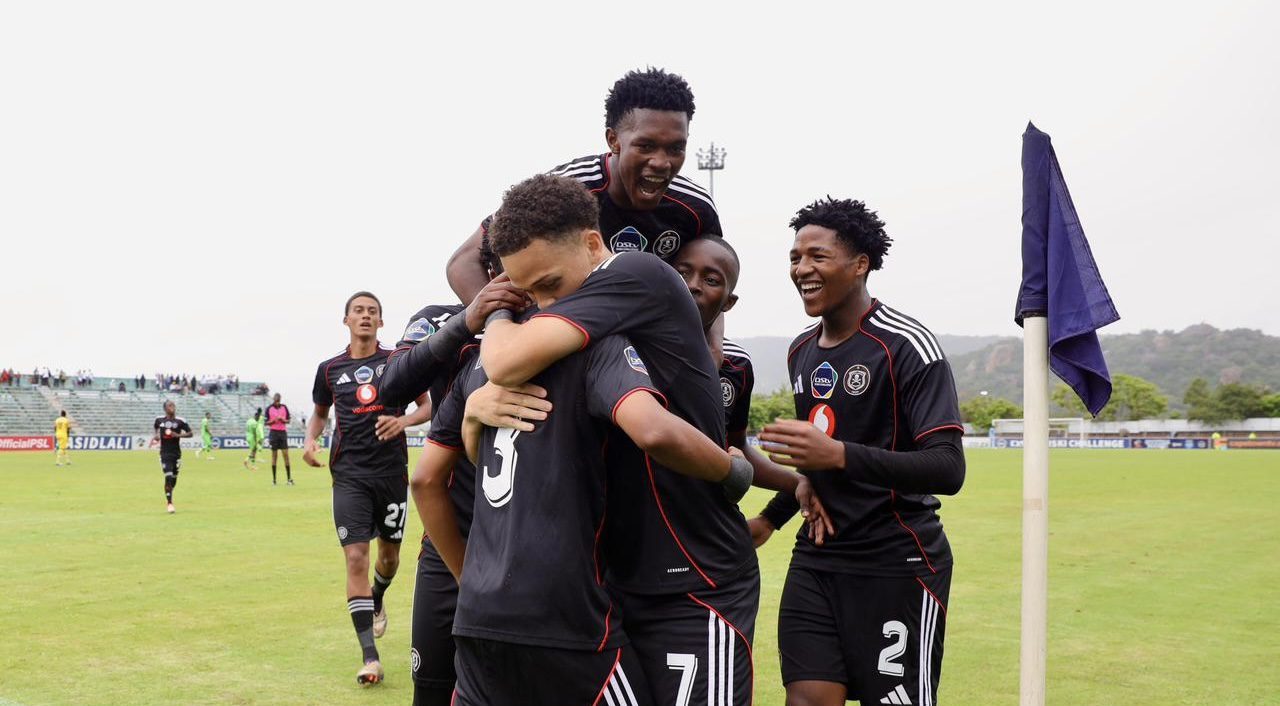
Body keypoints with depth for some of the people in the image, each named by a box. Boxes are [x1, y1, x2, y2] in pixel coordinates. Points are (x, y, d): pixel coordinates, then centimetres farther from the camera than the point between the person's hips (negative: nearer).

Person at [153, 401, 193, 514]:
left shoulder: (180, 421, -4)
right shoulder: (159, 420, 1)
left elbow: (190, 433, -1)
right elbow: (156, 428, 22)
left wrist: (178, 435, -16)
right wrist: (156, 436, 2)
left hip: (176, 453, 1)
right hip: (165, 453, -1)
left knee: (174, 478, 12)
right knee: (168, 477, -13)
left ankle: (169, 497, 39)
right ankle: (169, 503, -6)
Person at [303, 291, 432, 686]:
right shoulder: (329, 369, 6)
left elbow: (427, 406, 5)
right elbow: (320, 412, 21)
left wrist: (404, 420, -16)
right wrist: (311, 440, 1)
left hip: (392, 472, 1)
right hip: (350, 475, 0)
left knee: (389, 553, 14)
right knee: (356, 557, -11)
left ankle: (377, 600, 49)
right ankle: (370, 656, -10)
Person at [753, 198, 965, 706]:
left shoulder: (906, 345, -12)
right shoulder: (800, 352, 11)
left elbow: (948, 470, -21)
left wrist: (839, 454, -31)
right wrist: (769, 519, 20)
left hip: (896, 565, -6)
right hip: (815, 560, 6)